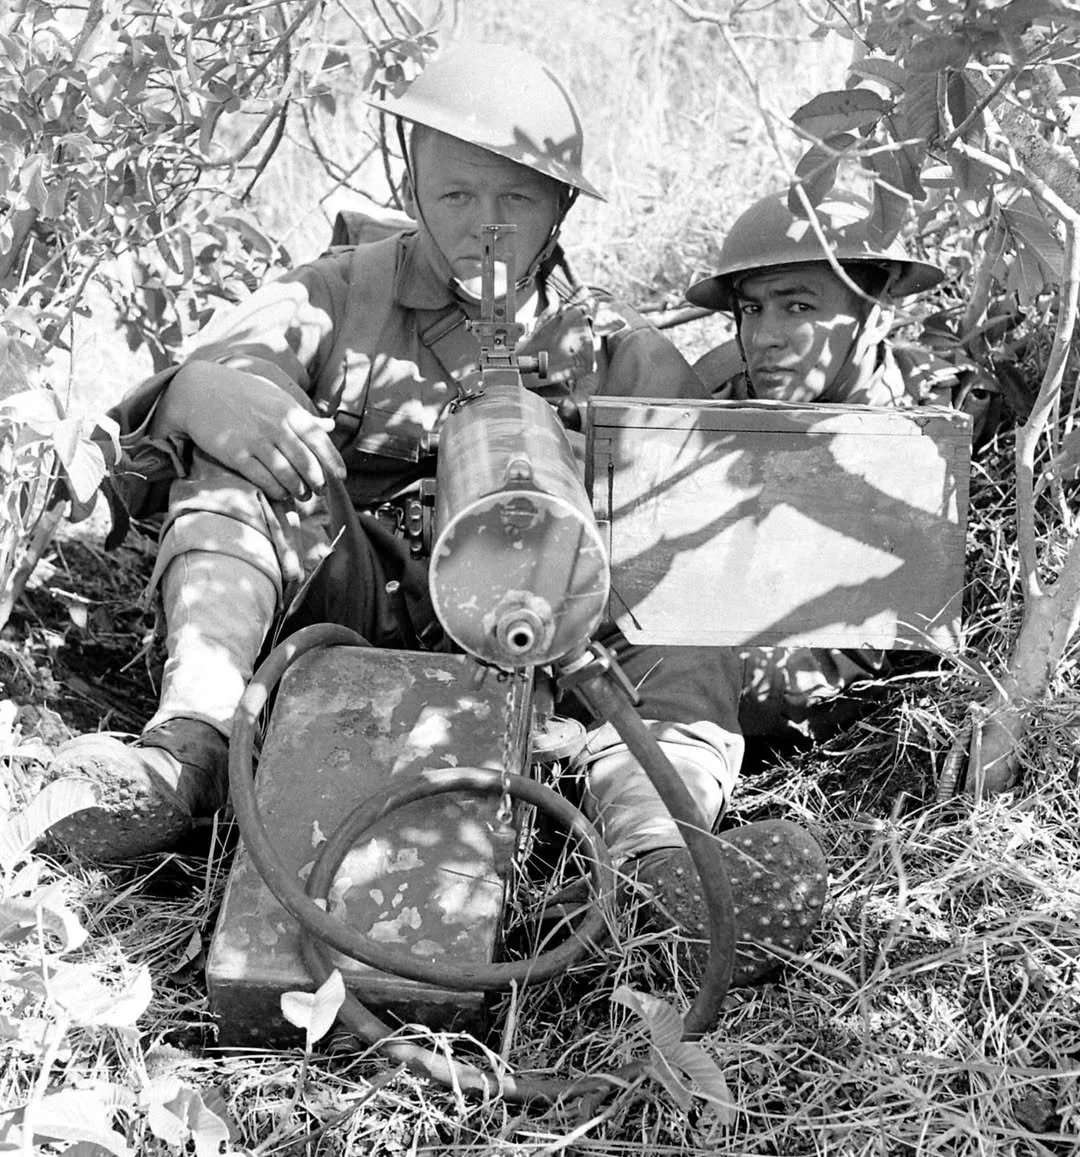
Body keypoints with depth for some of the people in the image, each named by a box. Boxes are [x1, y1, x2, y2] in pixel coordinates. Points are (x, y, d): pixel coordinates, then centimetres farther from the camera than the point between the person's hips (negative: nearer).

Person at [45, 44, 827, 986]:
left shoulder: (620, 354, 11)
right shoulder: (338, 298, 11)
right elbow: (190, 385, -5)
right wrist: (217, 396, -30)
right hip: (350, 613, 0)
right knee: (242, 445, -18)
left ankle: (654, 849, -48)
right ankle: (193, 741, -38)